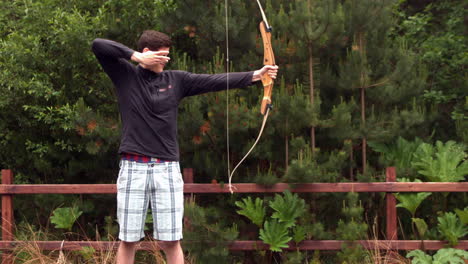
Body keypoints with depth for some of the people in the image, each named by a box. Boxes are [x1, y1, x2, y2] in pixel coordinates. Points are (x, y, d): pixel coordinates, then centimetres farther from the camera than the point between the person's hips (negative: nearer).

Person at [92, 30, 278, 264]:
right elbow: (98, 45, -6)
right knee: (128, 240, 3)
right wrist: (136, 57, -11)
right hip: (133, 168, -2)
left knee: (170, 241, 1)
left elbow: (215, 81, 4)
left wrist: (255, 75, -3)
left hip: (167, 169, 2)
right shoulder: (125, 75, 4)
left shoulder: (175, 80, 9)